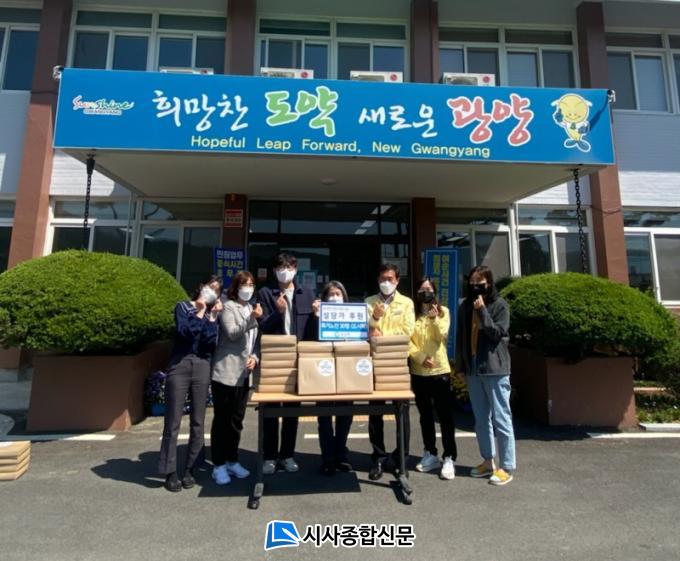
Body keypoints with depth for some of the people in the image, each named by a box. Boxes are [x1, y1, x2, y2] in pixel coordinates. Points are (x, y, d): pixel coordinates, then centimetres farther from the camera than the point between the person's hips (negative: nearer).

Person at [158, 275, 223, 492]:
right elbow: (184, 331, -13)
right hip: (180, 366, -3)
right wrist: (199, 313, -5)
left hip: (202, 368, 3)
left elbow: (210, 343, -3)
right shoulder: (183, 307, 6)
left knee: (198, 422, 6)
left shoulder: (213, 314, 13)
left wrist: (212, 317, -5)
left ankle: (190, 469, 19)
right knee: (173, 422, 0)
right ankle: (170, 472, 12)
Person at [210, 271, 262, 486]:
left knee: (237, 420, 13)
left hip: (244, 374, 6)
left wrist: (254, 357, -1)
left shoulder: (252, 309, 16)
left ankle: (232, 461, 25)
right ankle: (219, 465, 11)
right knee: (221, 420, 1)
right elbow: (232, 334, -15)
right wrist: (251, 318, -25)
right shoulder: (228, 307, -3)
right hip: (226, 372, -6)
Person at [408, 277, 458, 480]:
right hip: (418, 371, 3)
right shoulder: (412, 313, 6)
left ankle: (449, 459, 10)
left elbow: (442, 336, -10)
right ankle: (430, 455, 25)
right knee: (425, 415, 13)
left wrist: (434, 319, -23)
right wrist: (421, 357, -14)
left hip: (440, 370, -2)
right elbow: (407, 340, -2)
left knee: (445, 415, 1)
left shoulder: (443, 311, 2)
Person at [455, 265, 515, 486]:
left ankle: (507, 467, 12)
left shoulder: (499, 305, -4)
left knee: (501, 419, 1)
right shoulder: (465, 306, 10)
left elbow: (498, 333, -13)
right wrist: (460, 366, 9)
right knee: (481, 419, 14)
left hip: (495, 369, -5)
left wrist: (483, 311, -17)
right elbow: (460, 337, 11)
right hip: (473, 369, 5)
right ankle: (487, 461, 27)